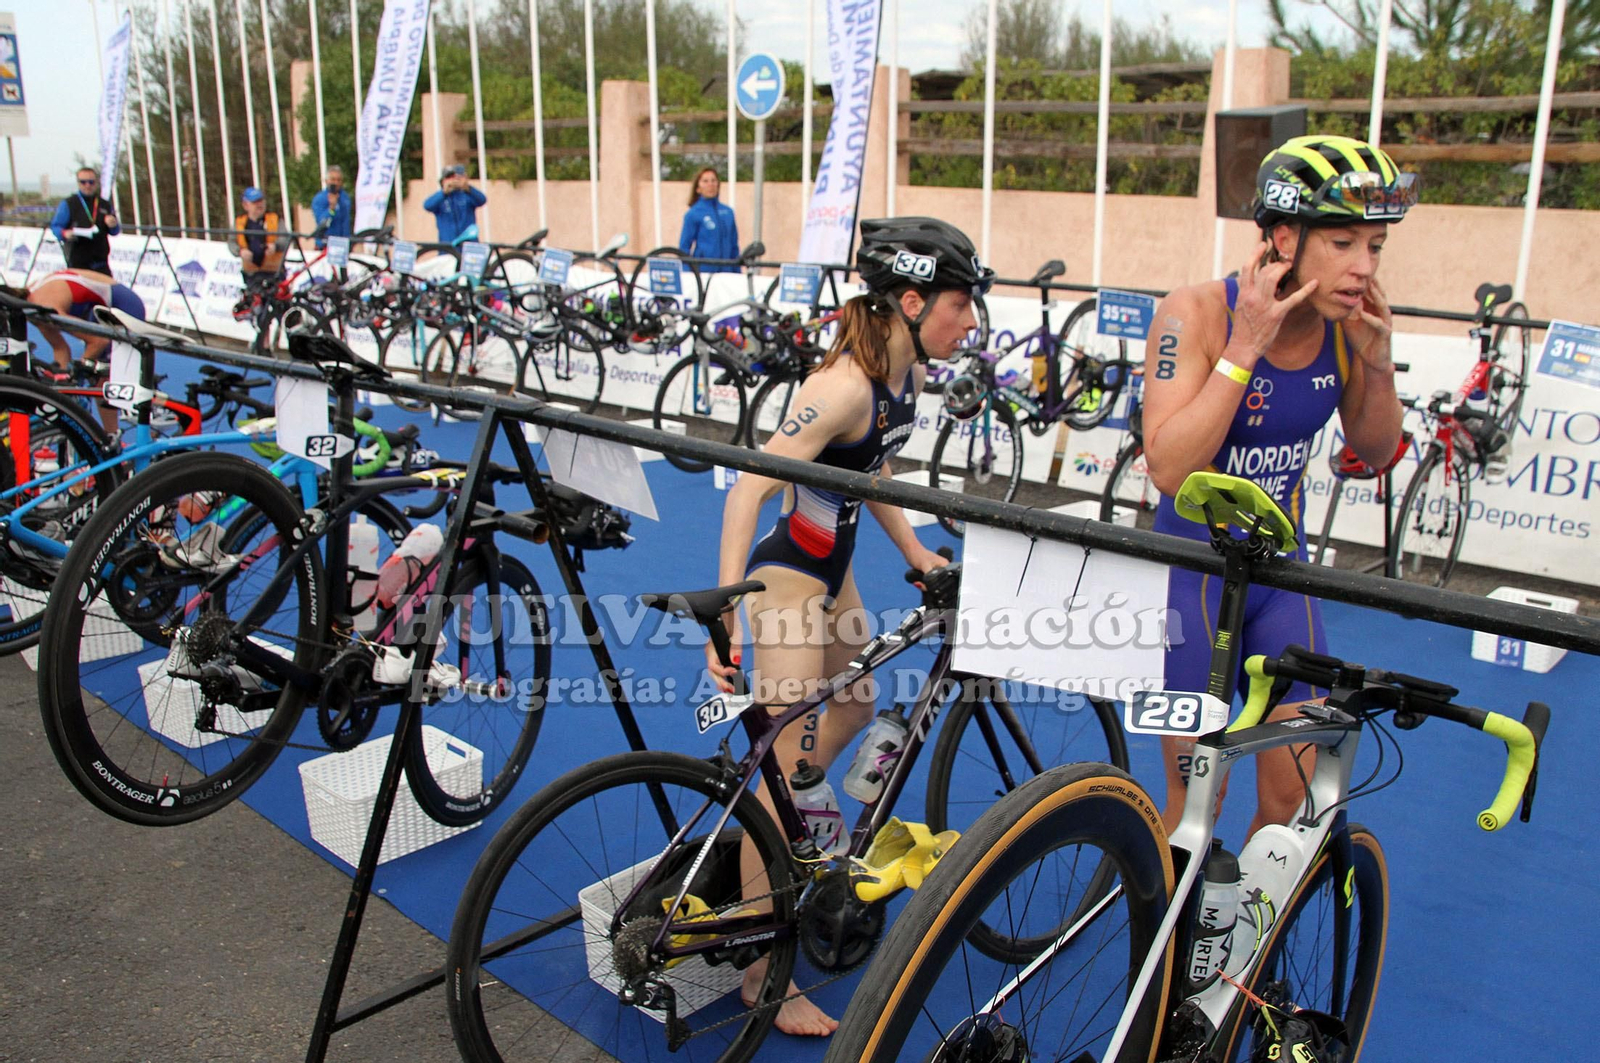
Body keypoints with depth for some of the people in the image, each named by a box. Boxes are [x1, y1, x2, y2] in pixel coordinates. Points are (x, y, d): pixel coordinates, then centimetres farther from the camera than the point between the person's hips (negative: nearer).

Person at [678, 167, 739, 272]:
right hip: (702, 271, -4)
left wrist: (737, 272, 15)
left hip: (726, 271, 4)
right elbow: (684, 248, -1)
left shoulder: (728, 212, 10)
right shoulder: (692, 214, -2)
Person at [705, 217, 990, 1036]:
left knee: (856, 708, 28)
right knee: (791, 775, -6)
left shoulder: (907, 376, 0)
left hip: (834, 570, 10)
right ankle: (763, 976, 6)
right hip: (788, 577, -9)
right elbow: (749, 489, -32)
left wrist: (915, 554, 15)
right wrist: (726, 611, -37)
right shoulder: (846, 385, -28)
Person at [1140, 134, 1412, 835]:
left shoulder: (1348, 323, -7)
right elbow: (1169, 470, -29)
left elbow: (1375, 452, 5)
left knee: (1291, 796, 9)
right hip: (1193, 572, -5)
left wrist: (1378, 364, -13)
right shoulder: (1197, 313, -21)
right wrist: (1245, 347, -31)